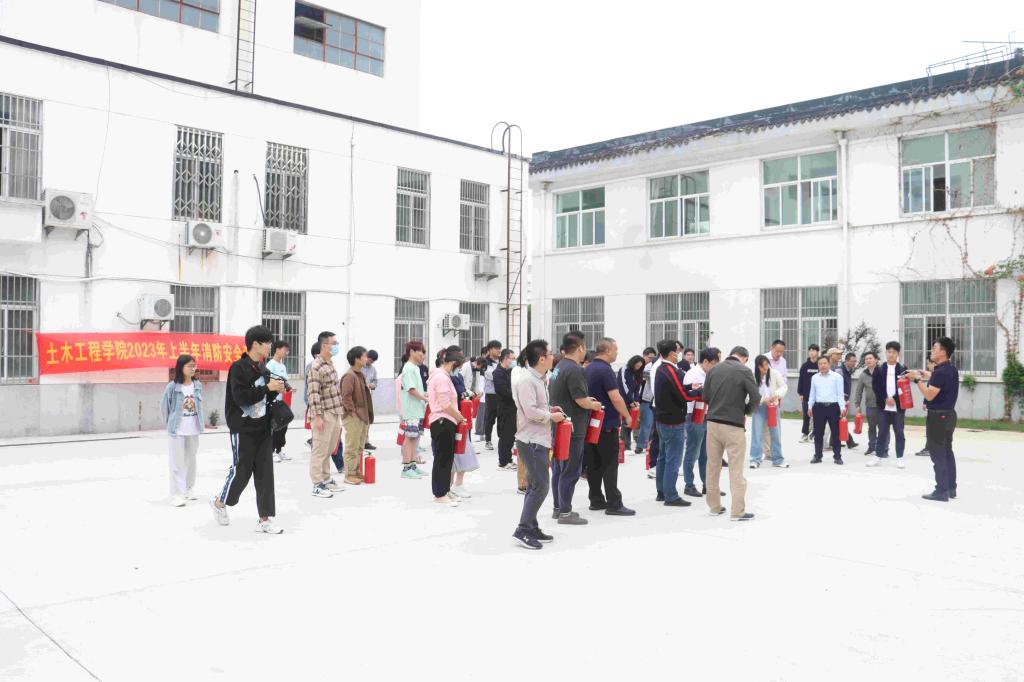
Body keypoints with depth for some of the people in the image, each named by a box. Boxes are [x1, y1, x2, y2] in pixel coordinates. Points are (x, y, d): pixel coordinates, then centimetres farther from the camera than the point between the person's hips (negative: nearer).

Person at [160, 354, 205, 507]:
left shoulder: (197, 385, 0)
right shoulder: (172, 386, -13)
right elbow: (164, 407, -2)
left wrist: (201, 422, 7)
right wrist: (170, 424, 6)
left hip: (193, 431, 4)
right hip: (177, 431, -4)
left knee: (191, 460, 16)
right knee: (177, 463, 0)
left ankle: (188, 489, 30)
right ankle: (177, 494, 4)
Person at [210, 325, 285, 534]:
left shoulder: (263, 368, 11)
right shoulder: (238, 367, -12)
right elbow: (241, 398, -21)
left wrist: (276, 390, -2)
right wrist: (267, 387, -19)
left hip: (263, 428, 7)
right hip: (243, 430, -7)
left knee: (265, 472, 4)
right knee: (241, 471, 2)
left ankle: (264, 519, 9)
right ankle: (219, 503, 29)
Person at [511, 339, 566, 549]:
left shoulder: (538, 380, 13)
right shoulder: (527, 380, -17)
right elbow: (531, 412, -23)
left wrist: (549, 410, 7)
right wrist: (551, 416, -11)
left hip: (538, 440, 10)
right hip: (531, 441, -10)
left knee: (534, 486, 15)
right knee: (540, 487, -9)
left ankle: (532, 528, 23)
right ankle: (522, 530, -4)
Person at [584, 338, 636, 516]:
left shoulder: (588, 369, 11)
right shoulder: (605, 370, -16)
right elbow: (615, 397, -20)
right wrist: (627, 415, -7)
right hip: (607, 424, -8)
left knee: (594, 463, 10)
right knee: (609, 464, -5)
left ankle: (596, 500, 16)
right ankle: (614, 504, -3)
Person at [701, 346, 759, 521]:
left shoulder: (713, 369, 4)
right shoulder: (744, 370, -8)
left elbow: (705, 396, 7)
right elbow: (755, 397, -10)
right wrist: (745, 411, 7)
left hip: (712, 422, 4)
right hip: (734, 424, -4)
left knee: (713, 466, 14)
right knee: (736, 469, 2)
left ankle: (714, 506, 21)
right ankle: (738, 511, 3)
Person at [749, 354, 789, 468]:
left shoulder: (775, 373, -8)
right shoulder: (753, 376, -10)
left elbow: (784, 386, -3)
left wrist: (777, 394, -21)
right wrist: (763, 399, -20)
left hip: (773, 406, 2)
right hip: (759, 407, -2)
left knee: (776, 434, 9)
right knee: (757, 433, -4)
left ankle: (777, 460, 20)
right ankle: (755, 459, 3)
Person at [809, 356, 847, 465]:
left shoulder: (837, 377, -1)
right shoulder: (815, 378, 9)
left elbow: (840, 394, -3)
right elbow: (812, 393, 14)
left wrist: (842, 407, -8)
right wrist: (810, 406, 9)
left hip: (833, 407, -3)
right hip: (819, 407, 3)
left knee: (835, 433, 3)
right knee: (818, 433, 7)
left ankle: (837, 456, 11)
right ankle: (817, 456, 15)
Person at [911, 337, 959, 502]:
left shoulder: (940, 372, -21)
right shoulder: (951, 369, 9)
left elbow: (929, 395, -23)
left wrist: (918, 379, -16)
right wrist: (930, 377, 21)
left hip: (938, 416, -10)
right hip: (948, 414, 10)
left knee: (938, 454, -4)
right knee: (947, 452, 15)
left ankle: (941, 491, -1)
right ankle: (951, 489, 20)